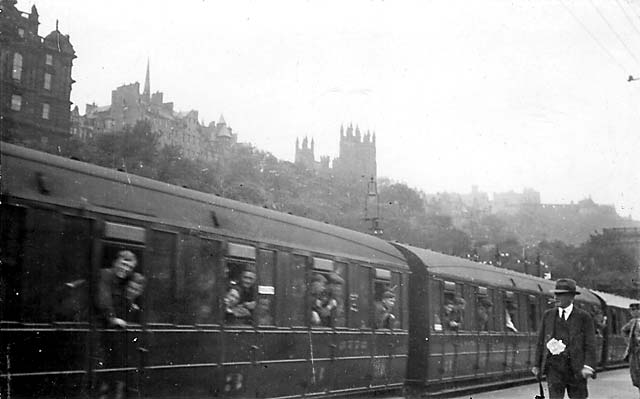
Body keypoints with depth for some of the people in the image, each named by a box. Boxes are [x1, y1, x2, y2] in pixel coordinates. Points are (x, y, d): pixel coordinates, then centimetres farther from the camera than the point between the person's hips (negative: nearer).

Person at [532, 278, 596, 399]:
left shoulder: (584, 317, 2)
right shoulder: (548, 315, 11)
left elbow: (590, 344, -4)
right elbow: (540, 342, 12)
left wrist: (588, 366, -16)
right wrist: (536, 365, 7)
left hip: (576, 368, -1)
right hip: (554, 366, 1)